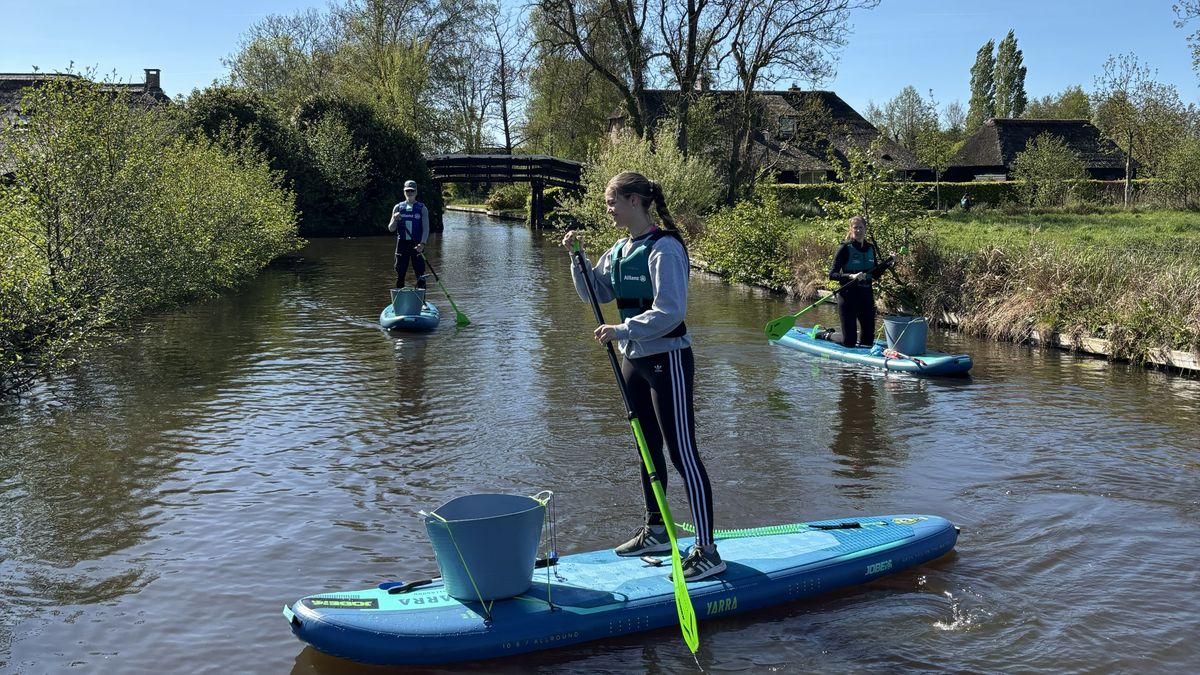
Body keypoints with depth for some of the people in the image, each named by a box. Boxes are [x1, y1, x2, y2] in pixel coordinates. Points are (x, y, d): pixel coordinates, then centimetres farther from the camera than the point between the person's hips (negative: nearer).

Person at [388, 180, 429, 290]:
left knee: (420, 274, -5)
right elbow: (391, 229, 6)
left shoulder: (422, 208, 3)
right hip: (402, 244, 2)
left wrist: (422, 243, -20)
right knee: (400, 274, 5)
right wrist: (395, 219, -15)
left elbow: (426, 228, -5)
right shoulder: (398, 207, 8)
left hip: (417, 245, -2)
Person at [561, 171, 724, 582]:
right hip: (635, 361, 9)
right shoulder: (620, 249, 9)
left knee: (682, 454, -7)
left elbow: (670, 311, -24)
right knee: (648, 450, 18)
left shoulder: (664, 248, -17)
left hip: (668, 360, -9)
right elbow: (594, 293, 15)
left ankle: (707, 551, -2)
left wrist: (621, 330, -24)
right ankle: (656, 532, 32)